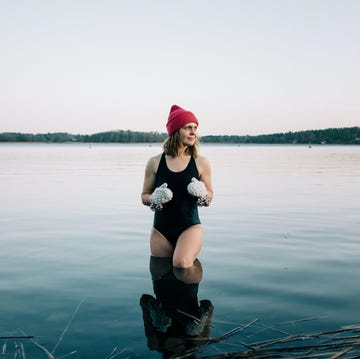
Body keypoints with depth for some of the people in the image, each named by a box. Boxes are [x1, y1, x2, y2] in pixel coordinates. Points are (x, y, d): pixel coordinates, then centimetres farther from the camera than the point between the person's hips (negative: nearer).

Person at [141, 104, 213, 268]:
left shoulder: (201, 163, -1)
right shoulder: (155, 162, -1)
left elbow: (210, 194, 9)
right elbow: (144, 196, 8)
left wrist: (203, 196, -14)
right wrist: (153, 200, -15)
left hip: (190, 227, -2)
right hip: (161, 230, 2)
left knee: (182, 263, -26)